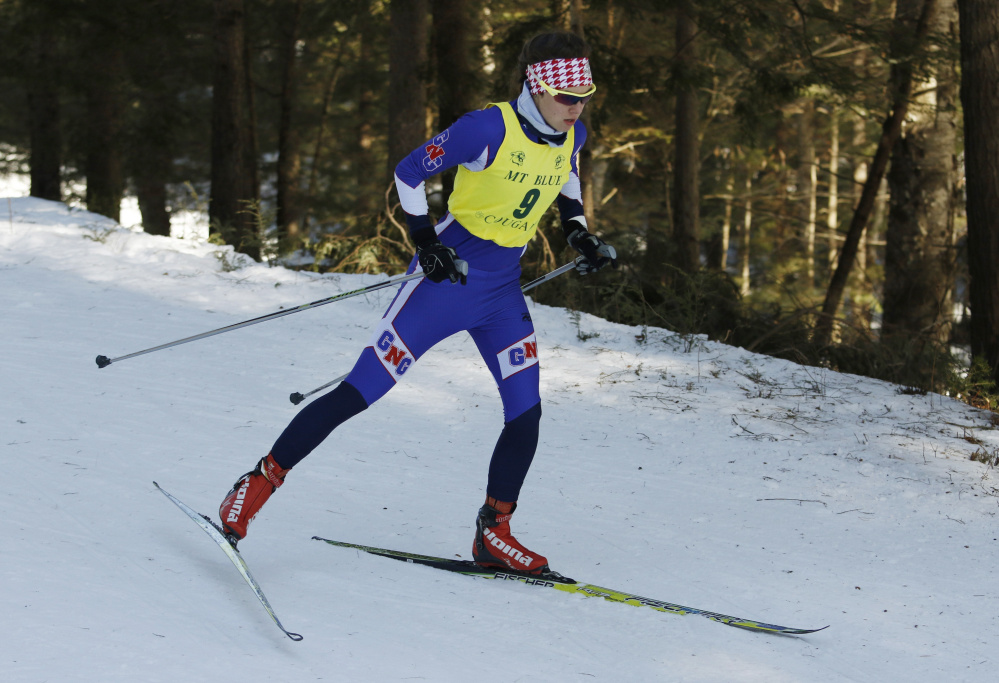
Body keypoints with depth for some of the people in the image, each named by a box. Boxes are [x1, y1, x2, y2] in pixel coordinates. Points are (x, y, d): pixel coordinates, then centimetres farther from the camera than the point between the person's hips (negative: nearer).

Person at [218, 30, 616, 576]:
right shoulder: (490, 128, -20)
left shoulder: (572, 136, 0)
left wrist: (579, 234, 13)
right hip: (448, 277, -6)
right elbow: (410, 171, -11)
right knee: (361, 390, -8)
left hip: (502, 293, 6)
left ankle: (493, 533, 11)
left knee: (526, 412, -3)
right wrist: (425, 242, -17)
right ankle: (261, 481, 2)